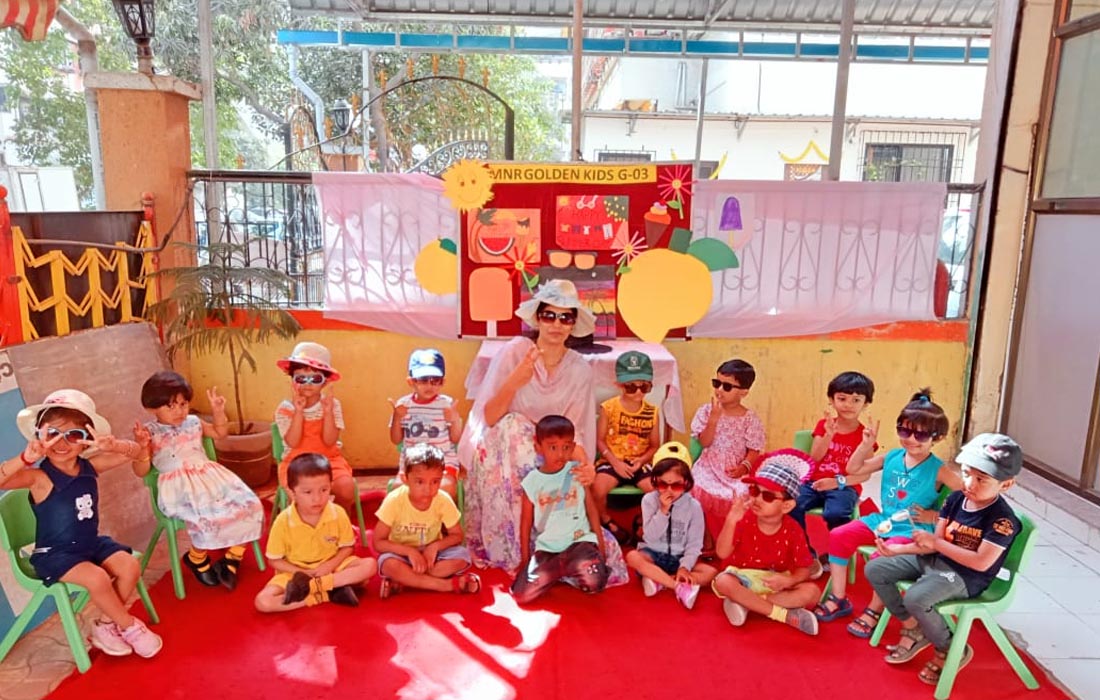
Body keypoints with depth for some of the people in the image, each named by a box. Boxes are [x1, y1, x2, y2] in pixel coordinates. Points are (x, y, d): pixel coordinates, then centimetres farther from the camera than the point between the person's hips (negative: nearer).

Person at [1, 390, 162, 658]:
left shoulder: (90, 466, -3)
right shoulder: (39, 477, -19)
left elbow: (133, 451, -5)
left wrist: (112, 445, -27)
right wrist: (26, 458, -49)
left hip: (92, 543, 6)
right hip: (54, 554, -6)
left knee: (130, 566, -15)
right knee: (96, 578, -28)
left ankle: (106, 625, 7)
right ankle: (130, 626, -3)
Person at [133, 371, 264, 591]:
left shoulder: (193, 422, 12)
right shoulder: (149, 432, -1)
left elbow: (220, 433, 29)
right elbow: (141, 471, -2)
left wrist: (218, 412, 12)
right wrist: (142, 447, -19)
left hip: (210, 476, 5)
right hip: (180, 486, -5)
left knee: (249, 506, -14)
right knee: (206, 518, -33)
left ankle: (231, 560, 4)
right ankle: (196, 559, 2)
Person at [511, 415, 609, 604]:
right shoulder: (532, 481, -2)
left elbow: (592, 510, 4)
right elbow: (526, 523, 6)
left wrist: (601, 548, 2)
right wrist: (525, 560, 8)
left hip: (579, 540, -2)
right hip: (546, 546, 2)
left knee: (594, 582, -31)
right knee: (522, 594, -14)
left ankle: (559, 569, 3)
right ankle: (566, 569, 11)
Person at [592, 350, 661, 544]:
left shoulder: (651, 412, 1)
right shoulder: (608, 408, -6)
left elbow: (654, 445, 6)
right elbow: (600, 441, -3)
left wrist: (641, 460, -13)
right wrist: (615, 462, -15)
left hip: (640, 463, 2)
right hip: (612, 461, -2)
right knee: (597, 489, -29)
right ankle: (606, 522, 4)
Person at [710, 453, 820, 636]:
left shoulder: (793, 531, -11)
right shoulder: (743, 519, -14)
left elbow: (803, 569, -6)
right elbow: (722, 553, -22)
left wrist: (789, 581, -29)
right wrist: (731, 521, -34)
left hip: (776, 582, 2)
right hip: (744, 578, -1)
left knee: (811, 592, -24)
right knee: (723, 581, -34)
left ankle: (745, 602, -25)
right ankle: (784, 614, -27)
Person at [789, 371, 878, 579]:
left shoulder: (863, 434, -1)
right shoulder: (823, 424, 7)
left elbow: (864, 473, -5)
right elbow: (815, 457, -4)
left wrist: (838, 481, -18)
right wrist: (829, 435, -18)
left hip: (845, 487, -3)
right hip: (816, 481, 3)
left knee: (835, 514, -35)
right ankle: (808, 557, -8)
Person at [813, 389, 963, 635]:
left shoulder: (938, 470, -11)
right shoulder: (892, 457, 4)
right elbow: (854, 470, 9)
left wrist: (935, 516, -16)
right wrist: (866, 444, -3)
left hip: (912, 530, -6)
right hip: (882, 520, 6)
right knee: (838, 536, -8)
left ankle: (875, 611, -3)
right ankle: (839, 599, 6)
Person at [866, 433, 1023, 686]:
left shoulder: (1002, 519, -20)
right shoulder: (955, 498, 0)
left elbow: (982, 562, -27)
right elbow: (935, 543, 2)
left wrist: (936, 542, -26)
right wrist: (897, 549, -10)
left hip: (965, 577, -8)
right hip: (935, 560, 8)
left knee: (916, 598, -32)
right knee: (875, 569, 1)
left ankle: (951, 651, -2)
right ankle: (913, 629, 13)